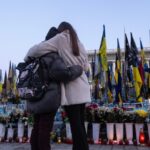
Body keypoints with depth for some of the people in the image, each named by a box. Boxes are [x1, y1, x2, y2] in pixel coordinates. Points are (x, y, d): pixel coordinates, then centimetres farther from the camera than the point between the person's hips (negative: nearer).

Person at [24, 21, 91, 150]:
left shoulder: (61, 38, 2)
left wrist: (27, 58, 9)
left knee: (76, 125, -6)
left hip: (72, 88, -7)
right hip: (82, 88, 7)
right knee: (79, 124, 9)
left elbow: (39, 49, -7)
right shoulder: (79, 43, 21)